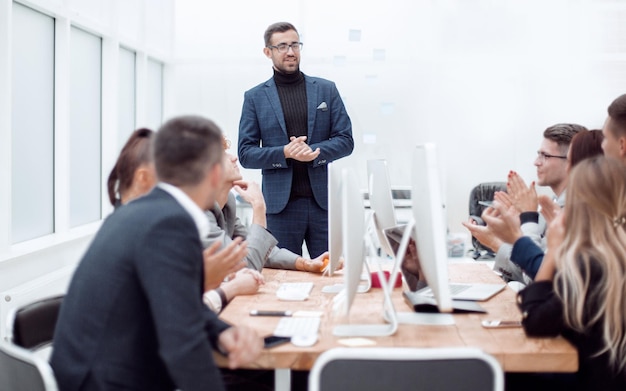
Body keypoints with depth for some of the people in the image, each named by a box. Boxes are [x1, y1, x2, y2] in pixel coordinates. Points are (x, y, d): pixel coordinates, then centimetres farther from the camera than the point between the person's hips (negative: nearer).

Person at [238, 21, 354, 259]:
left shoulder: (326, 89, 9)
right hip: (281, 204, -1)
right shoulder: (255, 97, 6)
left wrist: (313, 151, -13)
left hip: (324, 200, 1)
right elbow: (245, 154, 1)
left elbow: (346, 141, 5)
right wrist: (285, 153, -15)